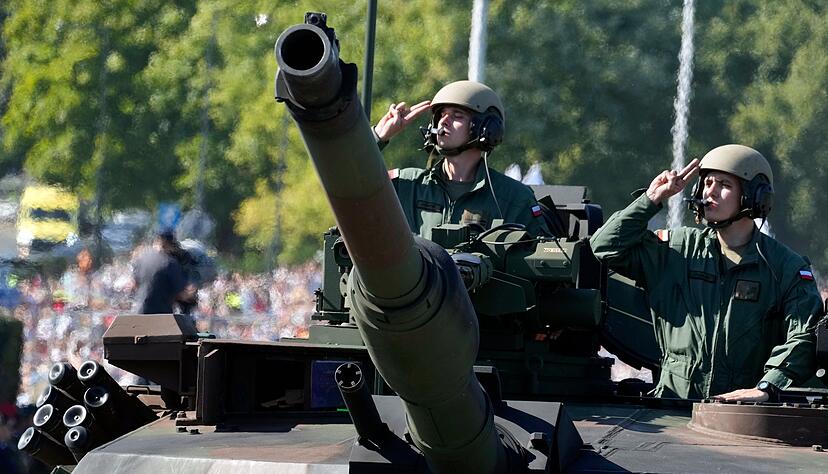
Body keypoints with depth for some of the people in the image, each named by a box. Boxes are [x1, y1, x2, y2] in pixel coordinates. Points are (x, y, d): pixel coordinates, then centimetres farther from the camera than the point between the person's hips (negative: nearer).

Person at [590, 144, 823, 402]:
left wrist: (766, 388, -20)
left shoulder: (787, 267, 4)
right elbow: (605, 246, 10)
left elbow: (804, 337, -6)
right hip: (674, 399, 1)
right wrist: (652, 200, 4)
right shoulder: (678, 248, 12)